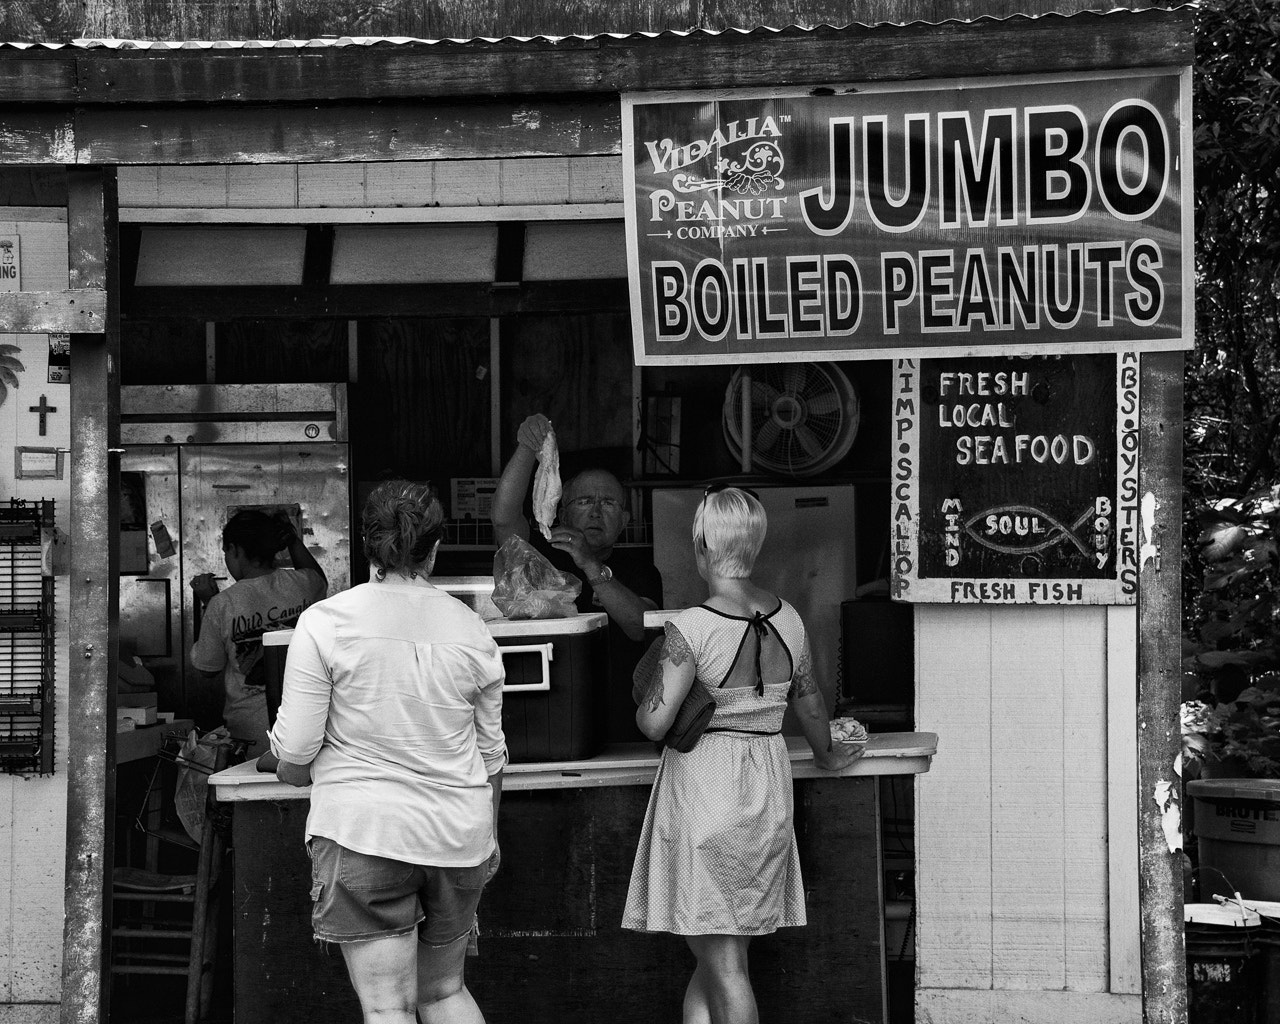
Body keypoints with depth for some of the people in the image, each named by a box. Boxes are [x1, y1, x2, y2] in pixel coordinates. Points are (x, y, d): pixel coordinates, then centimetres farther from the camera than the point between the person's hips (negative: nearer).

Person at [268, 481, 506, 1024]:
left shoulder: (324, 622, -7)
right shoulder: (471, 629, 5)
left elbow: (293, 753, -7)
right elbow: (491, 754, 13)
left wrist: (291, 771, 16)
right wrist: (487, 836, 28)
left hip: (364, 834, -4)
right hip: (458, 833, 4)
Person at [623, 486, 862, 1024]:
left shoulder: (690, 628, -15)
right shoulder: (787, 618, 3)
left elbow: (654, 723, -17)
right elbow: (809, 701, 17)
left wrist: (643, 688, 4)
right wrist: (825, 753, 36)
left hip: (703, 789, -6)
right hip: (768, 789, 6)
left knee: (723, 964, -1)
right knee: (723, 958, 14)